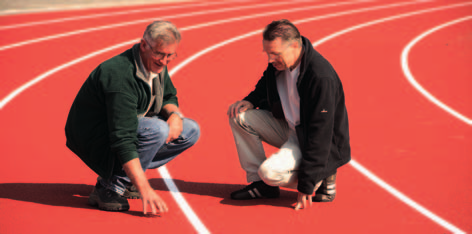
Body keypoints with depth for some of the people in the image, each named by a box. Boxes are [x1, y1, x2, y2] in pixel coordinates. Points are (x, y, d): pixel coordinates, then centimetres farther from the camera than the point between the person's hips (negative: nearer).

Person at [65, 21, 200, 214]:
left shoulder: (156, 63, -3)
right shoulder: (120, 75, -31)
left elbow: (168, 97, 16)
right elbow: (123, 139, -36)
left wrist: (174, 114, -10)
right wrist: (144, 189, -41)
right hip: (93, 139, -9)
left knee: (190, 131, 2)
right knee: (157, 129, -32)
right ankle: (109, 188, -18)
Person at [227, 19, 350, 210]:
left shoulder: (322, 78, -32)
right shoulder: (278, 62, -8)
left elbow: (320, 135, -31)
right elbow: (266, 85, 19)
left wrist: (306, 186, -30)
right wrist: (251, 101, -5)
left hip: (318, 144, -8)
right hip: (289, 127, 8)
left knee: (270, 172, -29)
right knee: (239, 117, -4)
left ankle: (322, 179, -2)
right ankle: (260, 184, 2)